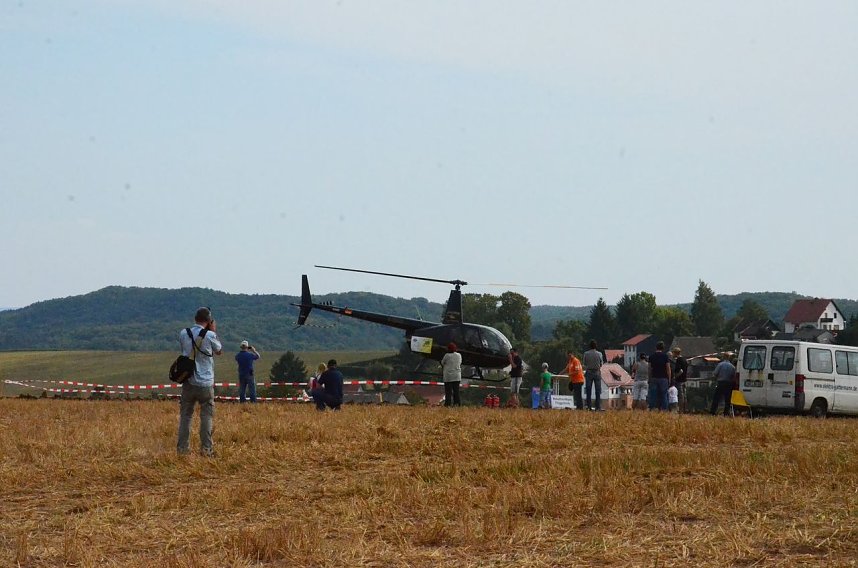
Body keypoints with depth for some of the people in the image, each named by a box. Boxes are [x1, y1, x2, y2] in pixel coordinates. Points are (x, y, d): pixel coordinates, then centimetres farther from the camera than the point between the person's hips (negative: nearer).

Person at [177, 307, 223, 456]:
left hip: (188, 382, 3)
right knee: (207, 416, 4)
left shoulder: (183, 334, -1)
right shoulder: (210, 335, -10)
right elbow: (219, 351, 8)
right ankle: (206, 448, 1)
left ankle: (182, 448, 6)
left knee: (185, 415, 8)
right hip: (205, 382, -3)